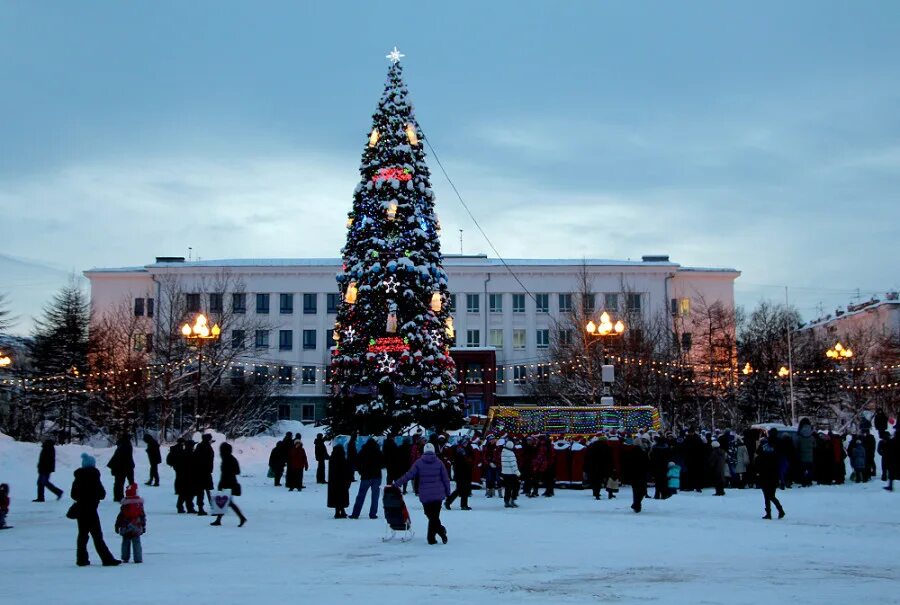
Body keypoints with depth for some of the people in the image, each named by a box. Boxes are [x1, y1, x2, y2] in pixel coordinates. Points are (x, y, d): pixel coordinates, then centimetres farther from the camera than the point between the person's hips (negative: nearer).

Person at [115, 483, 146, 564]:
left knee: (125, 543, 11)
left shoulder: (125, 504, -9)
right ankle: (138, 559, 1)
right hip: (136, 528, 1)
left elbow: (120, 517, -5)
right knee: (136, 543, 4)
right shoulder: (139, 504, -1)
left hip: (125, 528, -1)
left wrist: (117, 525, 5)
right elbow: (143, 516, 5)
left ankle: (125, 558, 12)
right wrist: (143, 526, 14)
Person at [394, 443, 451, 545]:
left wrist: (397, 484, 0)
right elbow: (445, 479, 1)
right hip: (438, 494, 1)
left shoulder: (418, 463, -4)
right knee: (435, 516, 11)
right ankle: (431, 538, 5)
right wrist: (448, 492, 12)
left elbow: (409, 475, -8)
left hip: (425, 495, -1)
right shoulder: (439, 463, -1)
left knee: (431, 516, 9)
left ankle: (439, 531, -11)